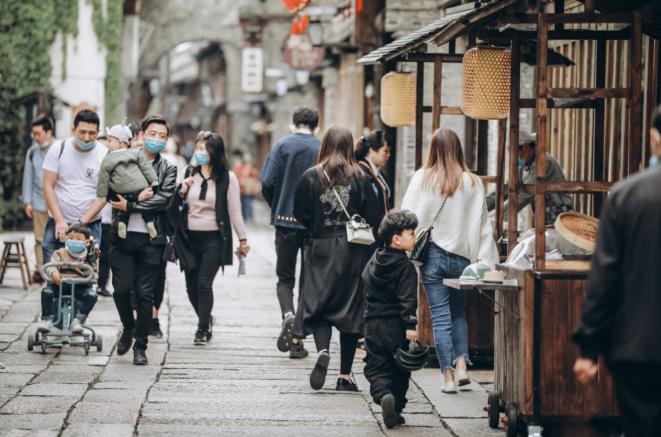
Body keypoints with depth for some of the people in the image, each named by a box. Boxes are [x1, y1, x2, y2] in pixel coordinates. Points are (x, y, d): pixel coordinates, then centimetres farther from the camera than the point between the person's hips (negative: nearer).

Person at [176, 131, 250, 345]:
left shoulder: (227, 177, -3)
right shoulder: (190, 173, 9)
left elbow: (234, 211, 0)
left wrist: (242, 239, 1)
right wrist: (181, 192, -4)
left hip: (213, 238, -5)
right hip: (190, 237, 5)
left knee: (204, 284, -12)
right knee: (191, 285, 8)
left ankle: (203, 329, -2)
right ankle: (206, 321, 28)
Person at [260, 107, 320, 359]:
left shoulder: (282, 146, -1)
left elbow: (267, 182, -9)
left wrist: (276, 207, 9)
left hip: (286, 220, -1)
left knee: (285, 278, 11)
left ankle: (289, 315, -19)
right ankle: (298, 340, 9)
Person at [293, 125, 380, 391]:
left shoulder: (311, 177, -4)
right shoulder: (360, 178, -3)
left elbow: (301, 215, -1)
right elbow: (372, 218, -5)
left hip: (320, 250, 0)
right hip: (353, 252, 0)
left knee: (318, 305, 6)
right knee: (350, 308, 6)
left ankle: (323, 351, -23)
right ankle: (345, 375, 6)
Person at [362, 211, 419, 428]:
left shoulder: (373, 261, 9)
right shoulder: (405, 267, -11)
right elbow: (408, 298, -18)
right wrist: (410, 325, -20)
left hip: (373, 323, 4)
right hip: (396, 325, -4)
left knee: (376, 368, 4)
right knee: (399, 370, 10)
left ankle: (383, 395, -23)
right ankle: (396, 410, 13)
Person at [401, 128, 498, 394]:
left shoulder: (422, 179, -6)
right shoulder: (472, 183, -2)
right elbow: (481, 225, -2)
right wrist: (483, 262, 1)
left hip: (432, 254, -1)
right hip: (461, 256, 1)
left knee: (440, 316, 4)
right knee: (458, 313, 19)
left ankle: (448, 376, 0)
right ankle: (461, 363, 4)